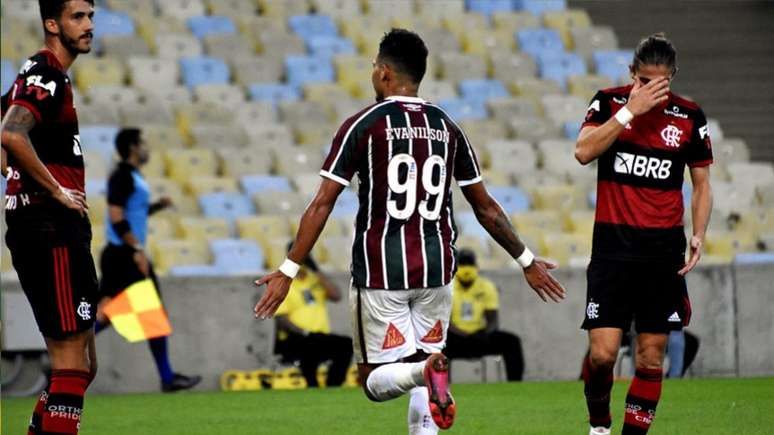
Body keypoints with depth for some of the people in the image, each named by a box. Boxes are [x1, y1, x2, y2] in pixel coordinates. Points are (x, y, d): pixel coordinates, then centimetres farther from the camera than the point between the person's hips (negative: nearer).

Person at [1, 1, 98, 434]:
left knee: (82, 365, 14)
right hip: (51, 229, -10)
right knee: (73, 365, -12)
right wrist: (57, 191, -19)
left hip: (52, 231, 10)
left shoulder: (44, 74, 19)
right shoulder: (47, 75, -12)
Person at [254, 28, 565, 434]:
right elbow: (485, 207, 13)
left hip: (379, 273, -4)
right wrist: (527, 261, 24)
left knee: (375, 380, 2)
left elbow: (322, 205, -9)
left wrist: (288, 270, -6)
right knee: (422, 377, 15)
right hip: (435, 270, 4)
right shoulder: (446, 127, 8)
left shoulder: (363, 125, -5)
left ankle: (426, 371, -31)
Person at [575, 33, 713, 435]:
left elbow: (701, 184, 11)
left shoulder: (689, 116, 2)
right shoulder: (609, 102, -1)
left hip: (664, 250, 2)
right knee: (602, 352, -8)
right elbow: (583, 152, -16)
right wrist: (630, 110, -19)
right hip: (613, 246, -2)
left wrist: (698, 236, -3)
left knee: (651, 357, 1)